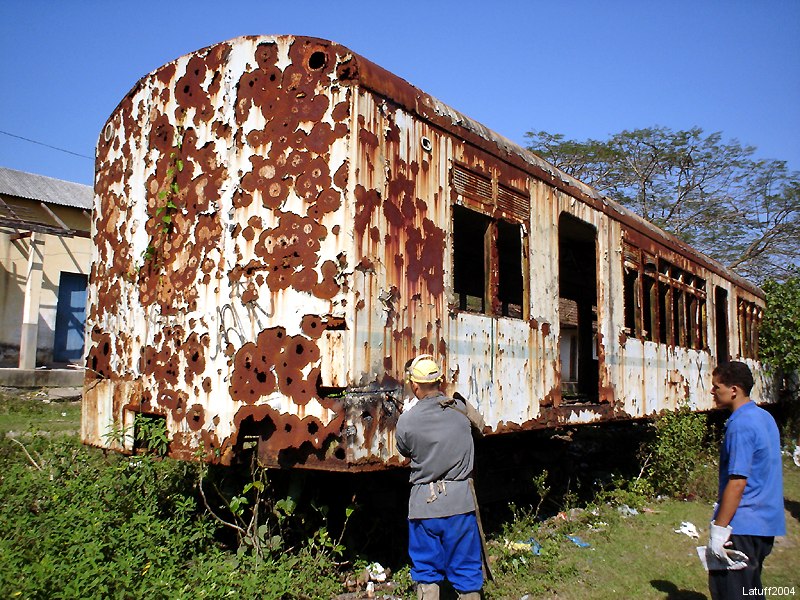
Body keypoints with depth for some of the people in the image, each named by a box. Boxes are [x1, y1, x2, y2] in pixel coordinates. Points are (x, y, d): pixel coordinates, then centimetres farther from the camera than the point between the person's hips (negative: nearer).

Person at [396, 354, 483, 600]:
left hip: (424, 504, -2)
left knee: (426, 572, 14)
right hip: (460, 501, 2)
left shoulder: (406, 421, -12)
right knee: (466, 570, 14)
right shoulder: (460, 409, -4)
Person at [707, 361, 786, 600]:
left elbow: (738, 481, -23)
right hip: (766, 524, 10)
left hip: (742, 526, -10)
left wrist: (719, 528, -19)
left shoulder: (740, 425, -19)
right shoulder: (765, 417, 10)